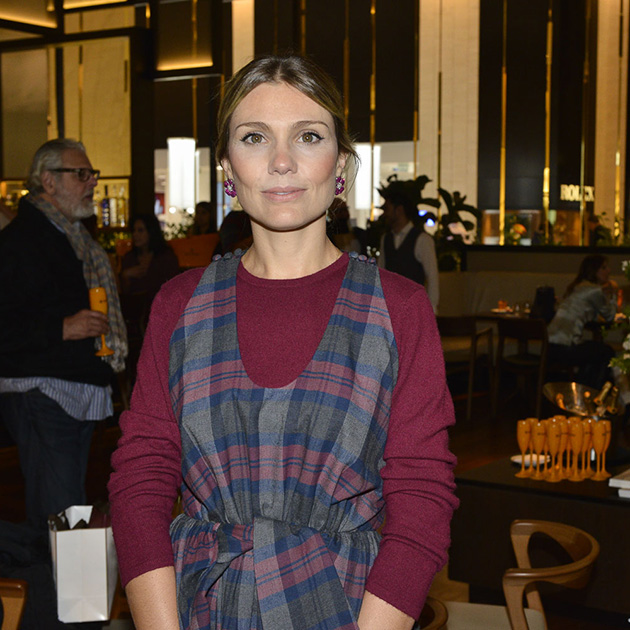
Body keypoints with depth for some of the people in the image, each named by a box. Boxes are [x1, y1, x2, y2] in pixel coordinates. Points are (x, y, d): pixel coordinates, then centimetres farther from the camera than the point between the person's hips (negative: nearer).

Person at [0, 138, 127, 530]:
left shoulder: (75, 236, 19)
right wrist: (61, 329, -23)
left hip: (83, 391, 9)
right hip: (41, 393, -9)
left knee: (73, 509, 14)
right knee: (57, 516, -8)